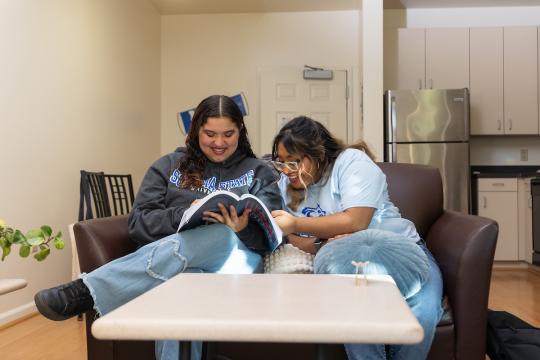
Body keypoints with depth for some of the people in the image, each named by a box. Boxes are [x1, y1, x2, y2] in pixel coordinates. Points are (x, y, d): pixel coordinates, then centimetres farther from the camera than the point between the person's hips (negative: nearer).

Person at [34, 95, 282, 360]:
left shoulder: (260, 172, 14)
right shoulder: (169, 166, 16)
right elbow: (138, 224, 6)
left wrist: (243, 228, -21)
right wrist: (184, 215, -13)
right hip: (172, 259, 0)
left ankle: (87, 291, -34)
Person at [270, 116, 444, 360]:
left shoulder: (352, 161, -7)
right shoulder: (286, 184, 9)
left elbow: (355, 222, -18)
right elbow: (292, 238, 4)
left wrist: (295, 223, -15)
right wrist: (321, 245, -18)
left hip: (401, 251, -2)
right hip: (348, 262, 2)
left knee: (421, 313, -30)